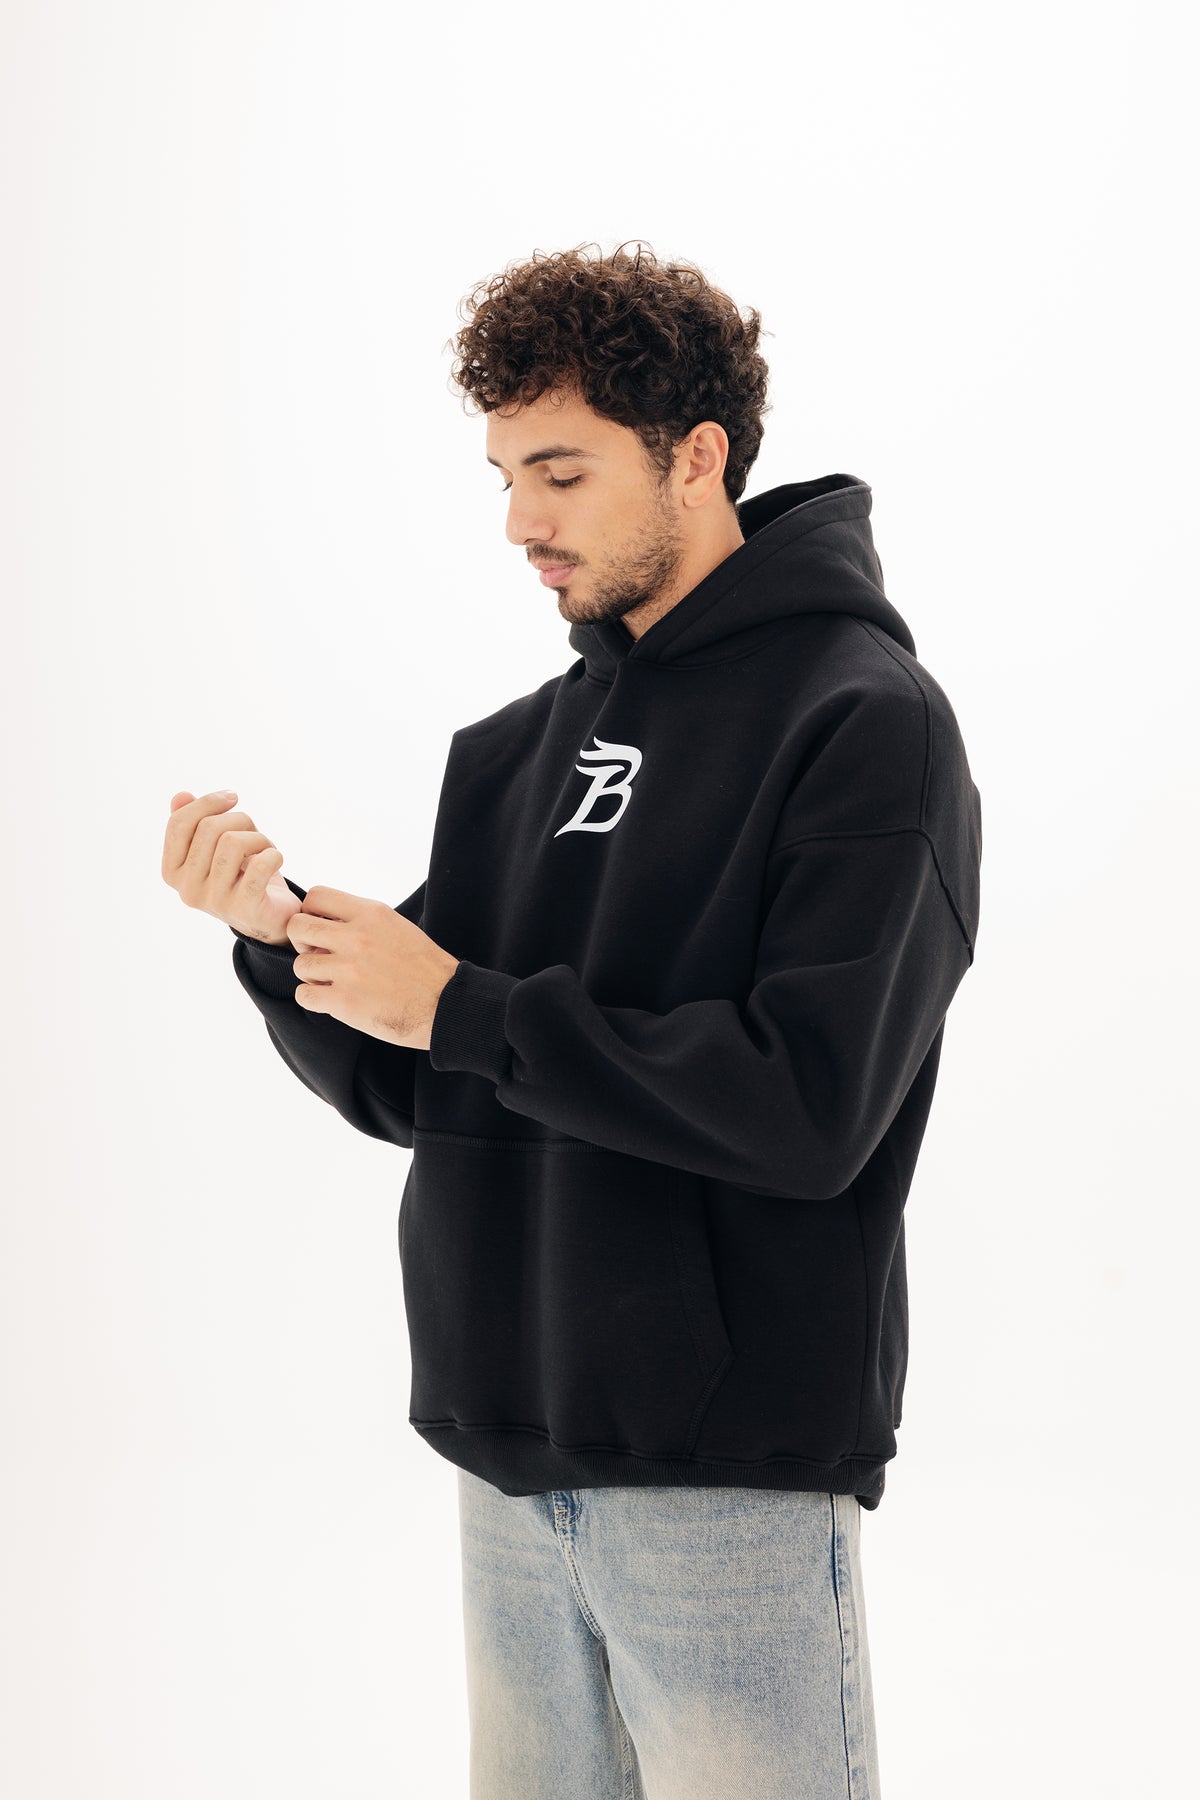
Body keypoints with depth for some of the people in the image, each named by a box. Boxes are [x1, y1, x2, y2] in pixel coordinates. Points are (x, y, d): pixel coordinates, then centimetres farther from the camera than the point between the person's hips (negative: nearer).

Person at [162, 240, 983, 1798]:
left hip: (729, 1473, -7)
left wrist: (464, 1007, -17)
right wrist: (282, 940, -8)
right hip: (509, 1461, 7)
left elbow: (808, 1104, -20)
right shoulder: (522, 748, 12)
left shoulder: (863, 720, -9)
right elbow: (410, 1093, 12)